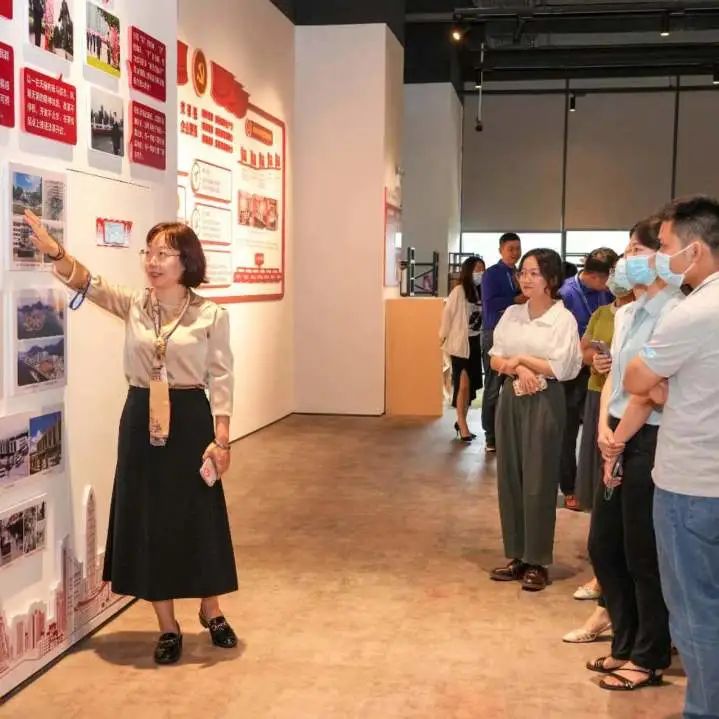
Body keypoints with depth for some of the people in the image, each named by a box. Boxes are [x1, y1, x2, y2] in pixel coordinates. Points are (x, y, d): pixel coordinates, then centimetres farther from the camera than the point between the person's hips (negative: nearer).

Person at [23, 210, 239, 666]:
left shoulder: (211, 315, -5)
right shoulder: (133, 306, 3)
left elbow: (221, 381, -6)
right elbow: (87, 283, -11)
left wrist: (221, 439, -11)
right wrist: (53, 250, -29)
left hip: (190, 420, -3)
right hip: (141, 420, 3)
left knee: (200, 518, 7)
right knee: (149, 520, 7)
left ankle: (211, 612, 30)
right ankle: (168, 626, 22)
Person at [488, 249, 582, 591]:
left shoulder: (563, 318, -8)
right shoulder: (511, 314, 8)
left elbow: (559, 368, -14)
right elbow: (495, 359, 6)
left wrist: (520, 358, -7)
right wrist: (519, 369, -13)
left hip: (544, 402, -5)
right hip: (511, 399, 6)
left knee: (538, 481, 0)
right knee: (509, 477, 8)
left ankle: (537, 561, 10)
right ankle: (517, 555, 19)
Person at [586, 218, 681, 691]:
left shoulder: (674, 313, -17)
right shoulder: (627, 314, 11)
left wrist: (619, 442, -8)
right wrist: (604, 429, -4)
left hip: (650, 441, -9)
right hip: (620, 439, 9)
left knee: (644, 555, 4)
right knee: (603, 545, 15)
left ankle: (650, 659, 22)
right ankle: (626, 645, 32)